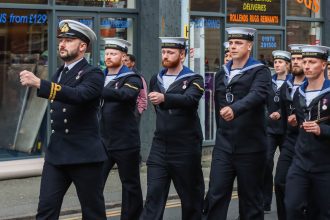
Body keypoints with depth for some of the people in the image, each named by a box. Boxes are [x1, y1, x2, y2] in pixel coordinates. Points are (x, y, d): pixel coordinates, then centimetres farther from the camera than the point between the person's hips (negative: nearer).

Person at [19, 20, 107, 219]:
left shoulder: (93, 74, -8)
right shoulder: (59, 73, 16)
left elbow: (78, 95, -29)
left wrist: (38, 83, -37)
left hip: (84, 156, -6)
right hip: (56, 154, 6)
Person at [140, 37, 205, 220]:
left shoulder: (194, 80, -5)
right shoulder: (156, 80, 12)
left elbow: (189, 100, -26)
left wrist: (164, 98, -41)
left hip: (185, 148, -4)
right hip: (159, 148, 4)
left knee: (191, 196, 7)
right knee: (153, 196, -5)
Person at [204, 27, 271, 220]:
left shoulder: (260, 72, -6)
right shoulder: (221, 75, 13)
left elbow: (258, 95, -25)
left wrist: (234, 109, -42)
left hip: (251, 148, -4)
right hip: (223, 147, 4)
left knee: (251, 199, 5)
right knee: (216, 195, -2)